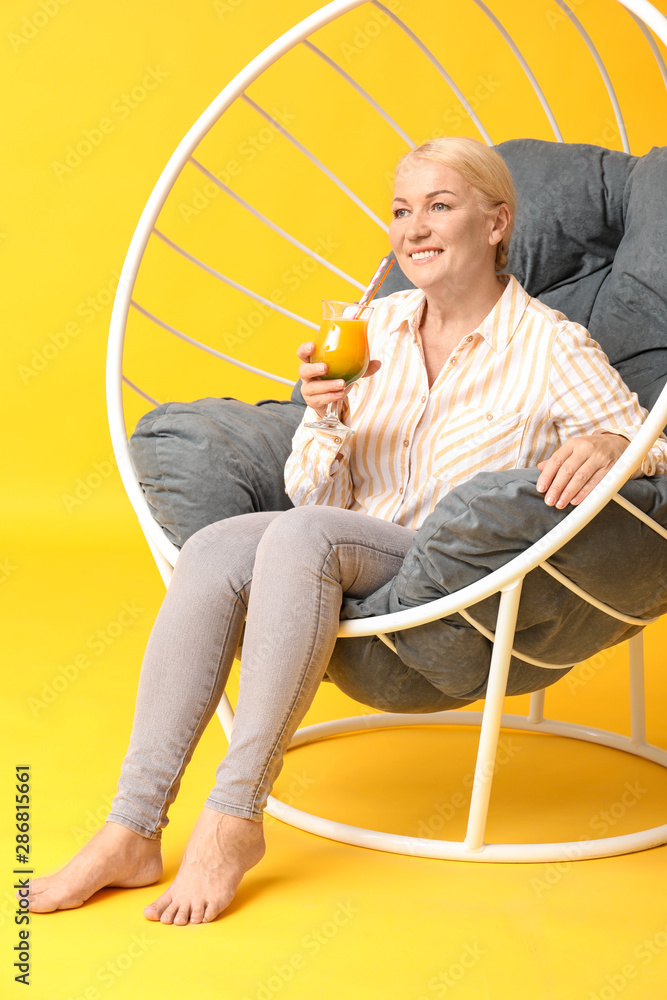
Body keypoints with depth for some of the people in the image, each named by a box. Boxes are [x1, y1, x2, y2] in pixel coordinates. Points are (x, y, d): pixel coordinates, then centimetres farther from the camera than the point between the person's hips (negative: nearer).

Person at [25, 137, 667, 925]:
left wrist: (602, 445, -26)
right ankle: (133, 832, -26)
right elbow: (318, 496, 10)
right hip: (353, 579, 5)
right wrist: (326, 418, -11)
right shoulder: (374, 329, 11)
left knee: (302, 536, -32)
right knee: (213, 549, -25)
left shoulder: (550, 348, -2)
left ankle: (235, 816, -27)